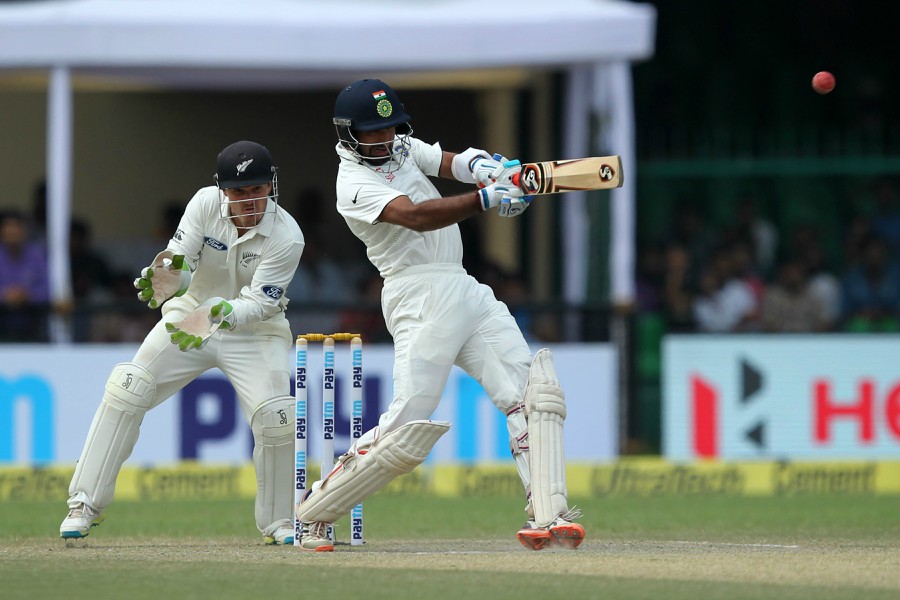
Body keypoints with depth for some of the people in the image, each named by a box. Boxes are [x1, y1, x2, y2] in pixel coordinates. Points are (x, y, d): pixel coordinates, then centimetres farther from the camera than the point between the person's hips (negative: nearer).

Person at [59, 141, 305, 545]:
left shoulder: (286, 236, -22)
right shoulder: (206, 204, -17)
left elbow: (260, 304, -25)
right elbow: (176, 270, -19)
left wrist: (225, 314, -45)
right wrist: (167, 277, -43)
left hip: (253, 330, -2)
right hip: (191, 314, 2)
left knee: (276, 418, -19)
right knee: (125, 390, -14)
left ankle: (278, 523, 4)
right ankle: (85, 504, -7)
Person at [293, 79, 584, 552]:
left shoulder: (403, 148, 16)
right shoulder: (354, 184, -11)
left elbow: (452, 163, 4)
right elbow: (415, 216, -26)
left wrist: (480, 166, -21)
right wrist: (485, 199, -38)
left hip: (466, 291, 8)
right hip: (421, 298, -8)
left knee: (530, 391, -6)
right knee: (406, 431, -12)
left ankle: (547, 516, -13)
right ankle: (313, 511, 3)